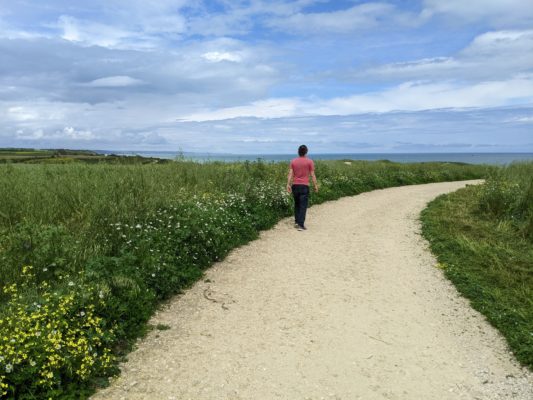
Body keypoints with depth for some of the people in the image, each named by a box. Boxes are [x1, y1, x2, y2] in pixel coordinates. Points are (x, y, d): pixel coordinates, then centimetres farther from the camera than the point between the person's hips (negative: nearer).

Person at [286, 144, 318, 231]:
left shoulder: (293, 161, 6)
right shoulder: (309, 161, -3)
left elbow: (290, 174, 0)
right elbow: (312, 175, -4)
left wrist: (288, 184, -1)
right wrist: (315, 185, 3)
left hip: (295, 185, 4)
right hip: (304, 186, -4)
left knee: (297, 204, 19)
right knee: (303, 206, -3)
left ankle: (296, 222, 22)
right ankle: (301, 225, -8)